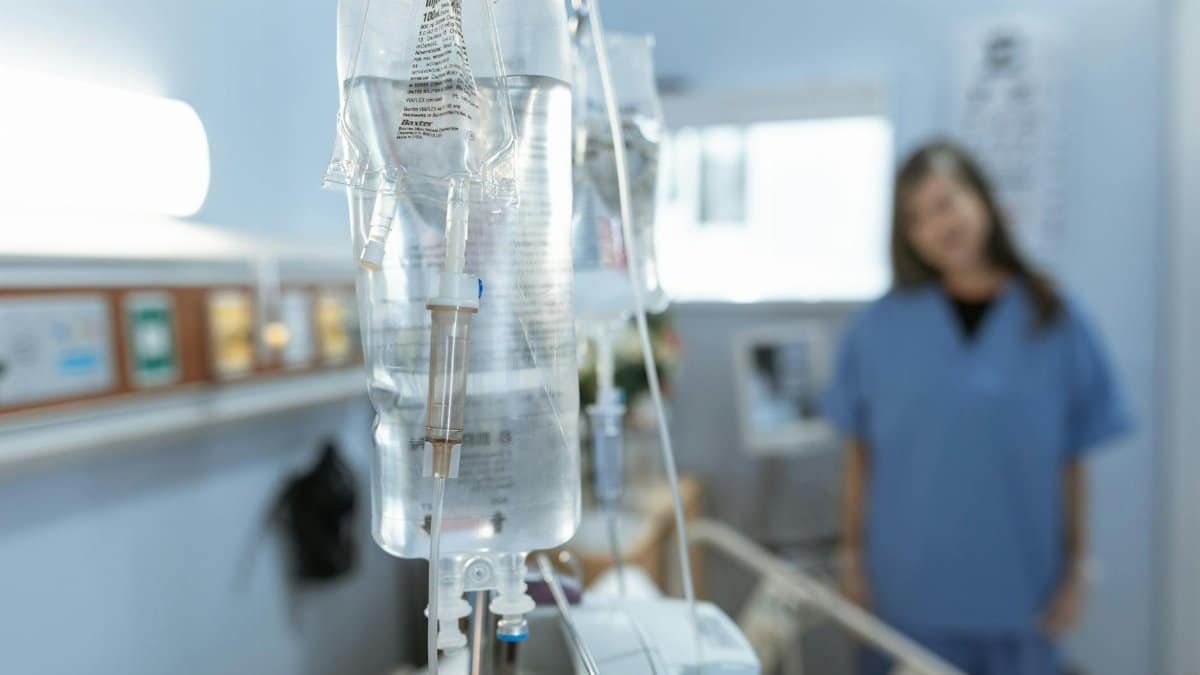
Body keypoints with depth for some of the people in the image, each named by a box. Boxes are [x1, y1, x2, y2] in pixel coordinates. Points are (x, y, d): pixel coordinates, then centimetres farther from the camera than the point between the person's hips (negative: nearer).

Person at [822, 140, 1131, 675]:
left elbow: (1070, 464, 3)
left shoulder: (1055, 322, -1)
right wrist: (852, 556, 1)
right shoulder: (880, 326, -2)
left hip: (1015, 592, 1)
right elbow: (859, 454, 1)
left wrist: (1074, 571, 5)